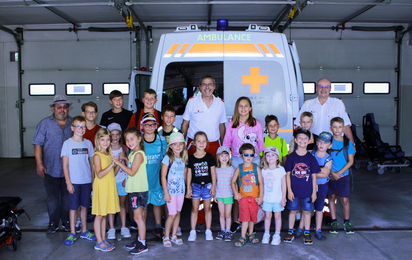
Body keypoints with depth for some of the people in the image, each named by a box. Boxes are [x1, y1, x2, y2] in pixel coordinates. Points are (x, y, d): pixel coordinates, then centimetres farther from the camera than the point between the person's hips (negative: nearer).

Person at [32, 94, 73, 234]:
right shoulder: (45, 123, 1)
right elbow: (38, 144, -1)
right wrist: (39, 164, -8)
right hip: (51, 168, -1)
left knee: (67, 196, 10)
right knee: (52, 197, 8)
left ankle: (66, 221, 26)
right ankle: (53, 222, 22)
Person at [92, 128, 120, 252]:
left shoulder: (109, 154, 11)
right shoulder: (97, 155, -12)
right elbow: (99, 174, -20)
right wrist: (111, 165, -27)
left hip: (109, 186, 7)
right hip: (101, 187, -7)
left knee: (104, 215, 14)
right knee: (99, 215, 2)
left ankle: (103, 239, 23)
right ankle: (99, 242, 11)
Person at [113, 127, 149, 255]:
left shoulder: (139, 154, -16)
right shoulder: (132, 154, 14)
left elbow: (132, 172, -19)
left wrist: (119, 163, -13)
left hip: (139, 190, -9)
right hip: (134, 189, 9)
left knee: (138, 217, -5)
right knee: (140, 217, 16)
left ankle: (143, 244, 2)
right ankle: (139, 239, 27)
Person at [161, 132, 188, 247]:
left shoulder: (184, 159, 7)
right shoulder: (167, 158, -8)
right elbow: (163, 176, -8)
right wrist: (166, 193, -11)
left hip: (181, 190, 5)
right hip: (171, 190, -5)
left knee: (178, 213, 10)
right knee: (172, 214, -5)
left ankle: (174, 236, 24)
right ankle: (166, 237, 12)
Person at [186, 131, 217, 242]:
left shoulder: (210, 157, -1)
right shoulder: (191, 158, -1)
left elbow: (213, 172, 3)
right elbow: (189, 173, 2)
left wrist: (213, 186, -1)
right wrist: (188, 188, -1)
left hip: (207, 185, 0)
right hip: (195, 186, 0)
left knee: (207, 208, 9)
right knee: (195, 209, 5)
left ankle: (208, 231, 19)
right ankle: (193, 231, 14)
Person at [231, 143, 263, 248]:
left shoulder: (256, 168, -1)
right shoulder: (239, 169, -1)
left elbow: (261, 183, 0)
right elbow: (233, 182, 9)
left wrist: (260, 197, -4)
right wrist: (235, 193, -1)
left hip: (254, 197, 1)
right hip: (243, 197, -1)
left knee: (253, 216, 12)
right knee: (245, 217, -6)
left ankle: (251, 234, 30)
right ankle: (242, 237, 2)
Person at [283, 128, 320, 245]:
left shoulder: (311, 158, 0)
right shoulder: (291, 157, -3)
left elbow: (313, 176, 3)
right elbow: (287, 174, -2)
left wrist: (314, 192, 1)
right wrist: (289, 190, -6)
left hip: (307, 191, 1)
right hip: (294, 190, 0)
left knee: (307, 211, 10)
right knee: (292, 210, 10)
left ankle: (307, 233, 24)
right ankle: (290, 232, 24)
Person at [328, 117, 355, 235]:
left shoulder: (348, 143, 1)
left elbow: (351, 161, 0)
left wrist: (339, 173, -10)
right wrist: (332, 173, -11)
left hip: (343, 175, 0)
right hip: (330, 175, 0)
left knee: (344, 199, 0)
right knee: (331, 197, 6)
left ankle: (347, 223, 17)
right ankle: (334, 222, 18)